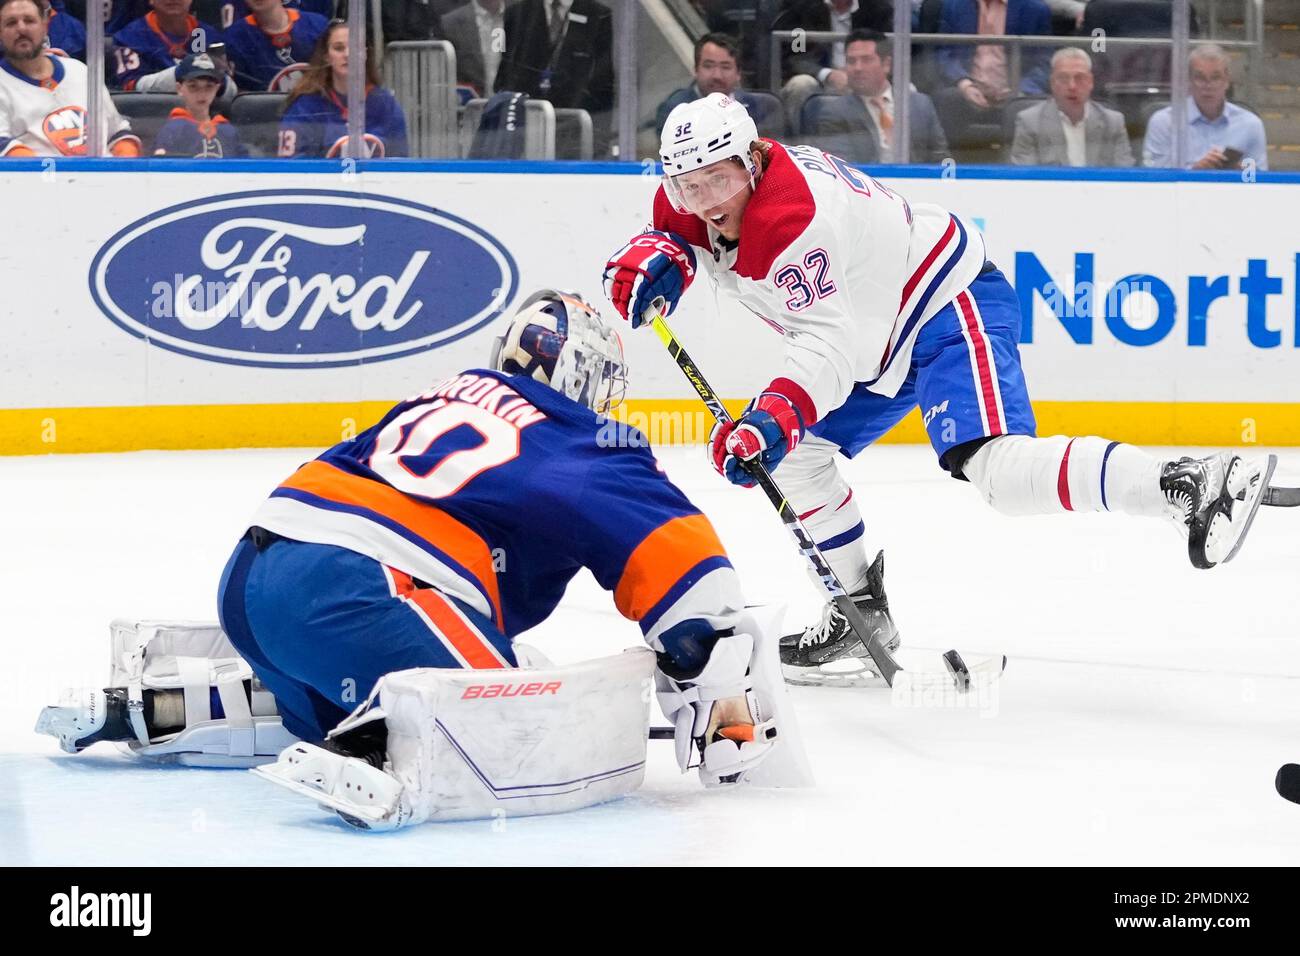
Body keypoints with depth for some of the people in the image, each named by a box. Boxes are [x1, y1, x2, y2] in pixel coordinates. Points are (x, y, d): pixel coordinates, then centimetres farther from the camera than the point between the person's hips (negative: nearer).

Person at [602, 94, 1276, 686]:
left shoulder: (792, 214, -29)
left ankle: (1189, 486, -40)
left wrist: (773, 418, -47)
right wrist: (652, 260, -16)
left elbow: (829, 344, -33)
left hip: (951, 304, -11)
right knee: (791, 455, 9)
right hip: (883, 333, 11)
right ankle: (861, 612, 20)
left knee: (994, 463, -30)